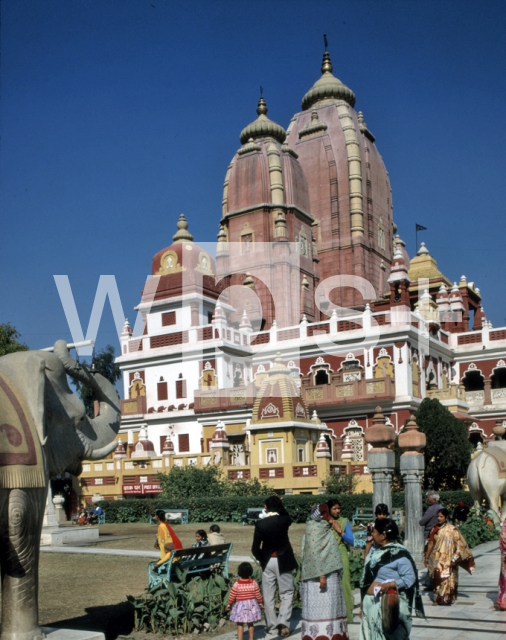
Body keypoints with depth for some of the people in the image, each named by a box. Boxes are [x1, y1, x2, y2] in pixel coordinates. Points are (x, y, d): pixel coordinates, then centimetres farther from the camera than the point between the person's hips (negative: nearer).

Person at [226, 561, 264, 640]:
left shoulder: (237, 584, -13)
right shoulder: (254, 583, -6)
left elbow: (232, 596, -6)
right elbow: (258, 595, 2)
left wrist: (229, 604, 9)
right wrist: (260, 603, 17)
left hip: (240, 606, -3)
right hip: (251, 605, 3)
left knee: (240, 624, 4)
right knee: (250, 624, 18)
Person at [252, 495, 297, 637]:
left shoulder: (260, 524, -11)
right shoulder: (284, 520, -9)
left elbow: (255, 548, -8)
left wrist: (262, 559, 9)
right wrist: (280, 505, 12)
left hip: (267, 561, 0)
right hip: (283, 561, 0)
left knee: (268, 595, 10)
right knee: (286, 593, 9)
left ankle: (271, 625, 17)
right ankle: (283, 622, -5)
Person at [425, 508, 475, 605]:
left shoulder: (452, 529, -4)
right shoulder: (435, 529, 8)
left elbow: (460, 544, -7)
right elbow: (431, 543, 12)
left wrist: (455, 558, -14)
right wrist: (427, 557, 12)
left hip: (448, 559, -3)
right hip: (437, 559, 3)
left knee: (448, 578, -5)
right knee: (437, 578, 4)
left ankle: (447, 598, 6)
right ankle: (437, 598, 12)